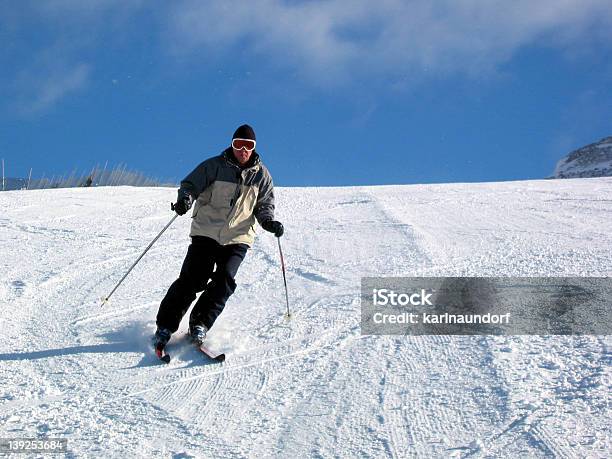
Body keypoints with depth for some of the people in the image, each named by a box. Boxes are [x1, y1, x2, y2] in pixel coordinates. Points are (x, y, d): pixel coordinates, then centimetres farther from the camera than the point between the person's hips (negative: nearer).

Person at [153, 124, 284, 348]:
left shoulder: (261, 174, 6)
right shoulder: (215, 166, -1)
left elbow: (265, 204, 13)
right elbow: (190, 184, -2)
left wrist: (268, 221, -8)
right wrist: (185, 199, -24)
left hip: (237, 239, 2)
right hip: (206, 233, -2)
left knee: (224, 281, -15)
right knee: (192, 279, -9)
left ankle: (200, 324, -1)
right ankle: (165, 325, 2)